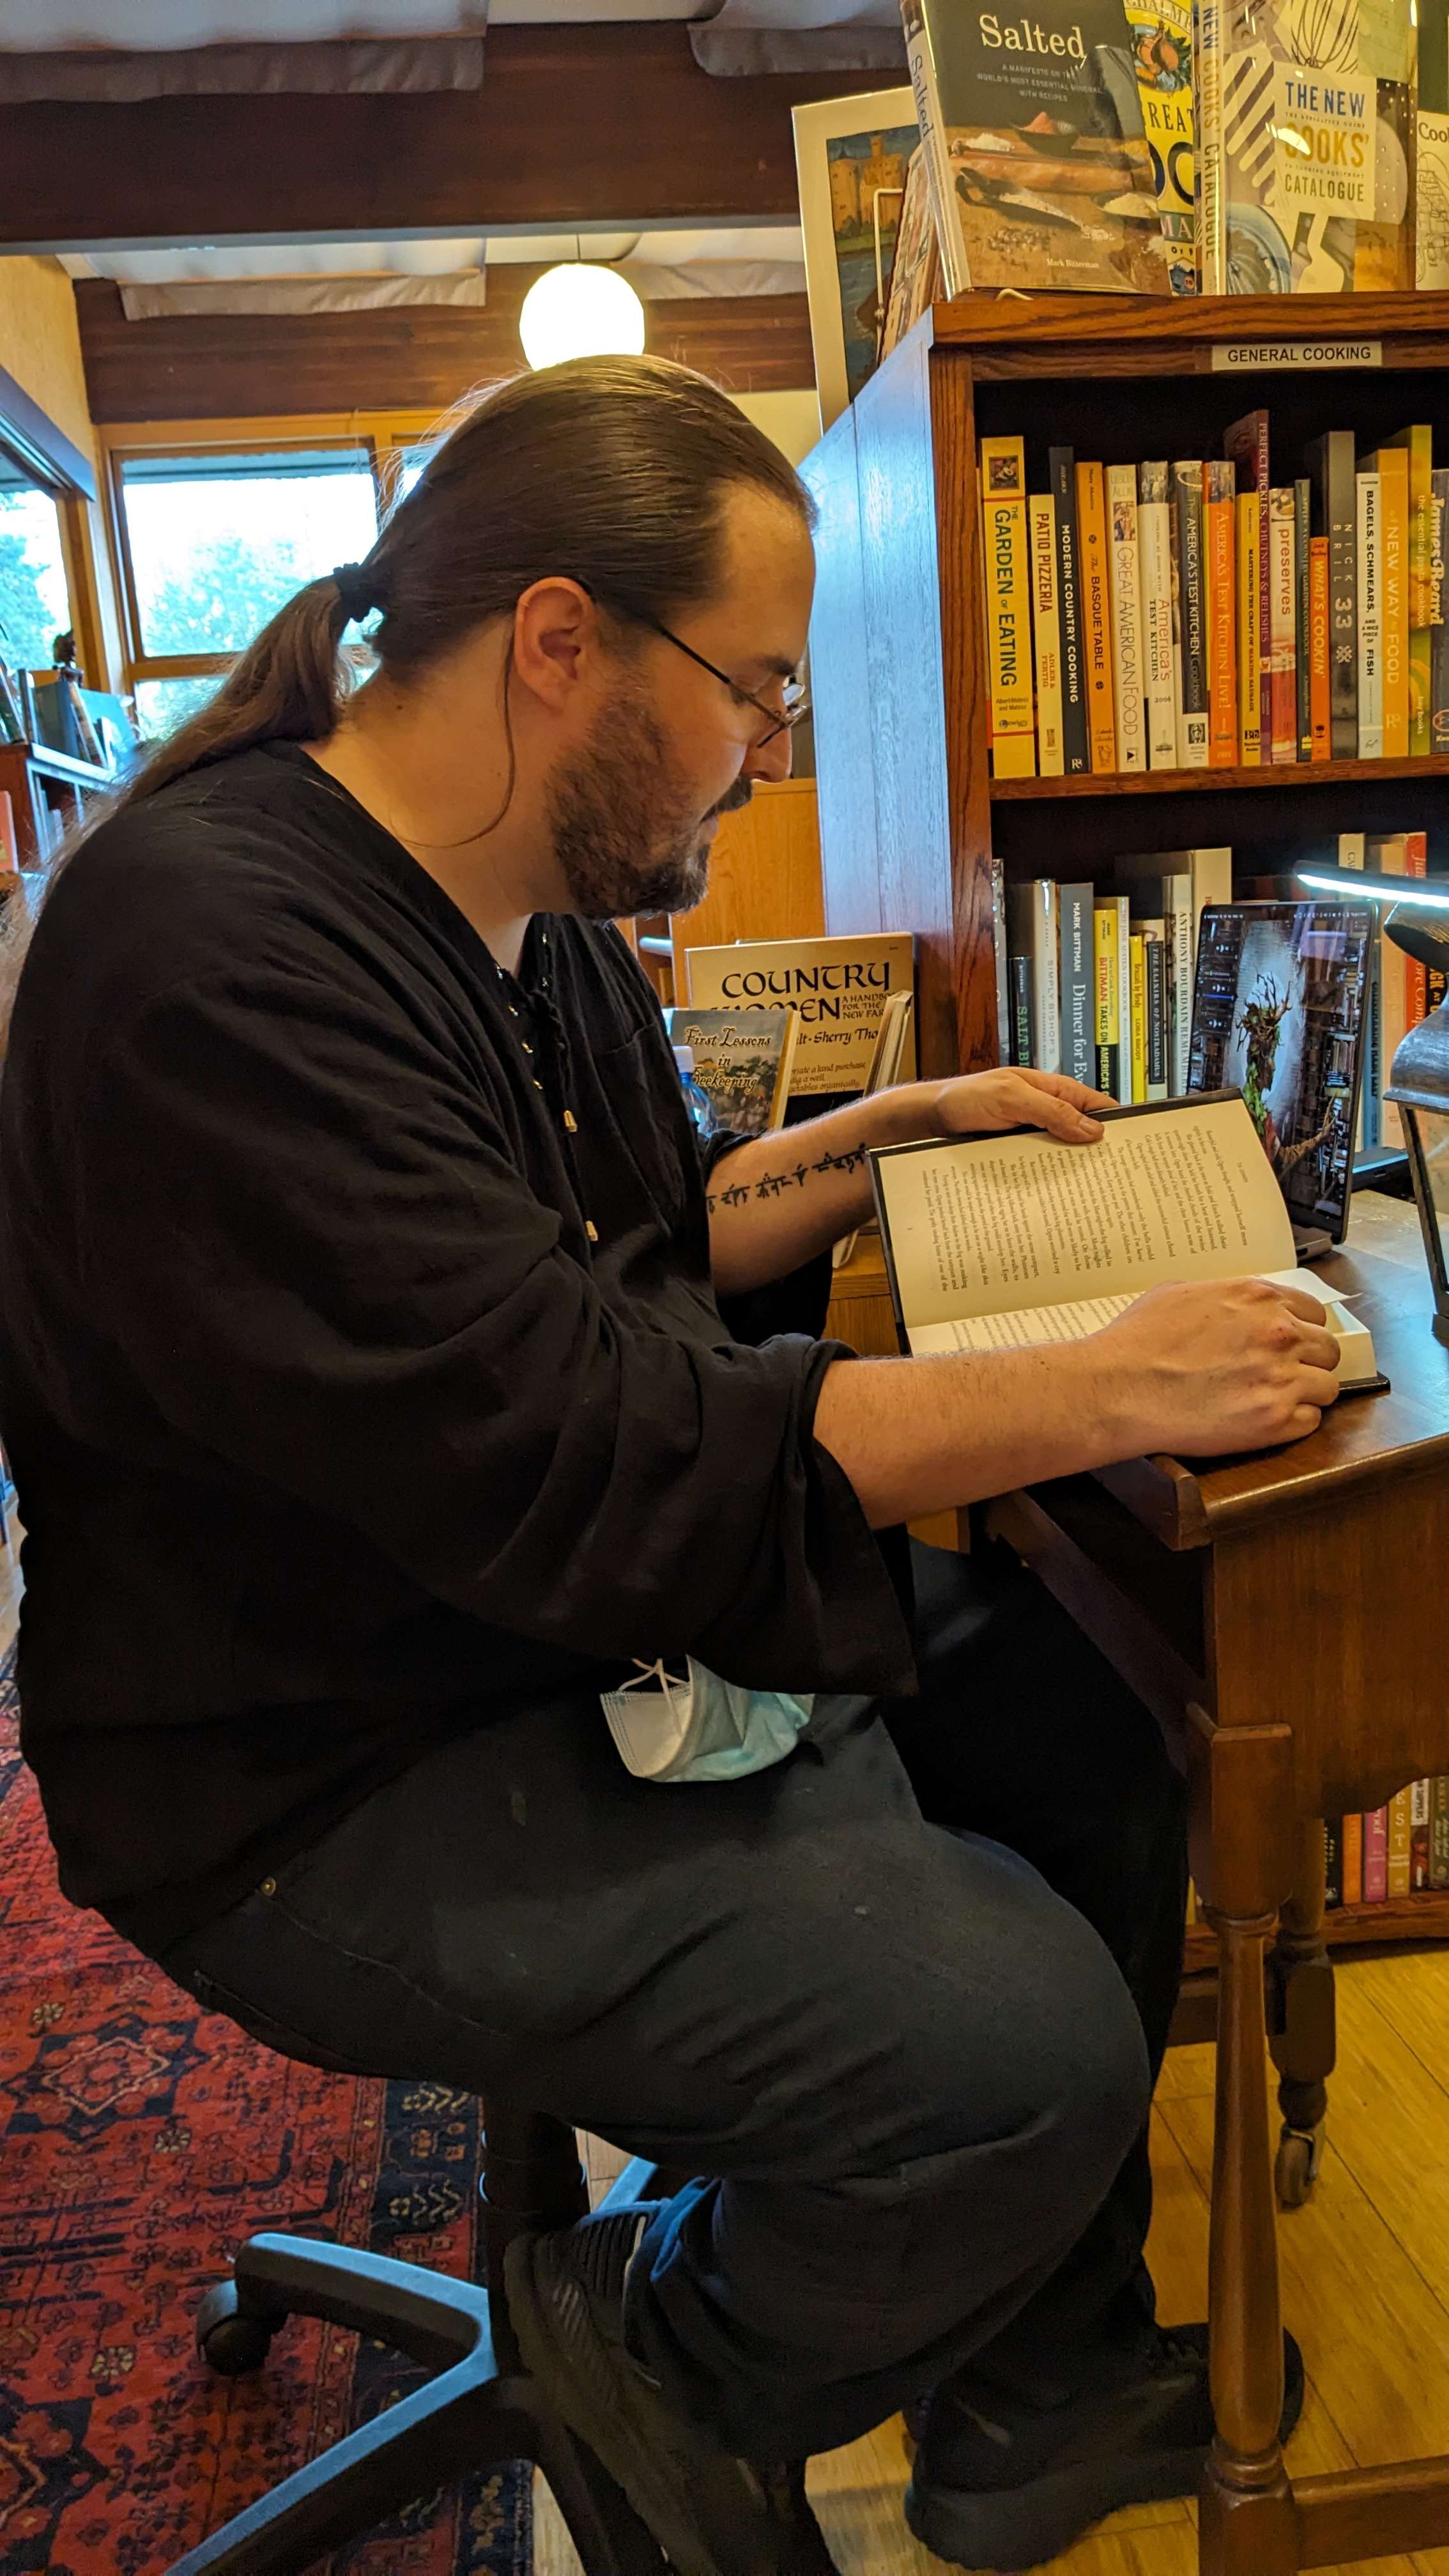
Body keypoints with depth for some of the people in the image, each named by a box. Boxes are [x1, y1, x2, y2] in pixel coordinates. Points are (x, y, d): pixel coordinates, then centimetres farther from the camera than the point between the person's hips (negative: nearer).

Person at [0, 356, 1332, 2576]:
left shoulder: (533, 914, 6)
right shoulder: (212, 951, -24)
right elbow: (566, 1450, -31)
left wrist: (888, 1139, 4)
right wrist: (1107, 1389, -26)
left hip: (590, 1629, 10)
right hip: (336, 1786, -9)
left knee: (1102, 1694, 3)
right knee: (1022, 2041, -22)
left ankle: (1040, 2392, 21)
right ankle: (678, 2360, 13)